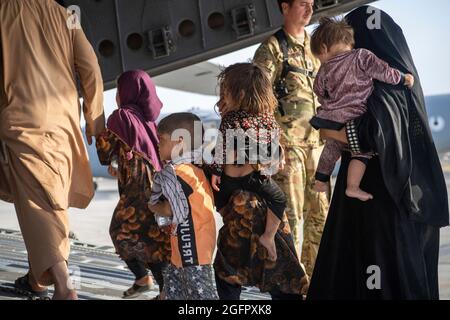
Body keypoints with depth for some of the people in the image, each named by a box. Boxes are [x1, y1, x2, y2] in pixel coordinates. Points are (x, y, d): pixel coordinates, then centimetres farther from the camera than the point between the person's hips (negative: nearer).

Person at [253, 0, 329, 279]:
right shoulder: (272, 48, -3)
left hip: (317, 142, 6)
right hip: (288, 142, -6)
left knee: (321, 212, 8)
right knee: (291, 214, -4)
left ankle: (315, 275, 19)